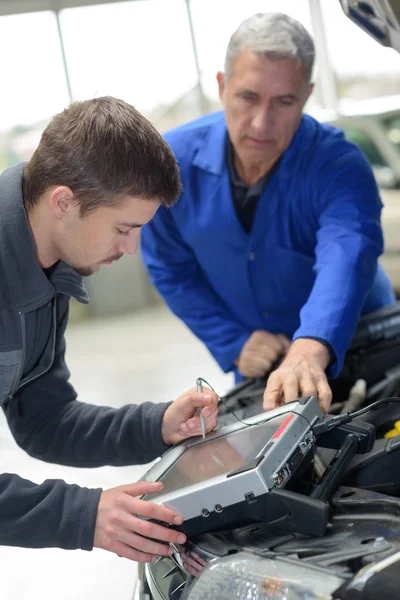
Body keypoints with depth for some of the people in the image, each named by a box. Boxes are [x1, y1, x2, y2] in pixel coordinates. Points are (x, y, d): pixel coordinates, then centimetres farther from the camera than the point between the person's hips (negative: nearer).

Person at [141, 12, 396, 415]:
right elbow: (170, 269, -5)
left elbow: (346, 257, -47)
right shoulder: (173, 160, -16)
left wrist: (311, 351, -66)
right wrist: (235, 343, -15)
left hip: (348, 348, -2)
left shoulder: (339, 168, -28)